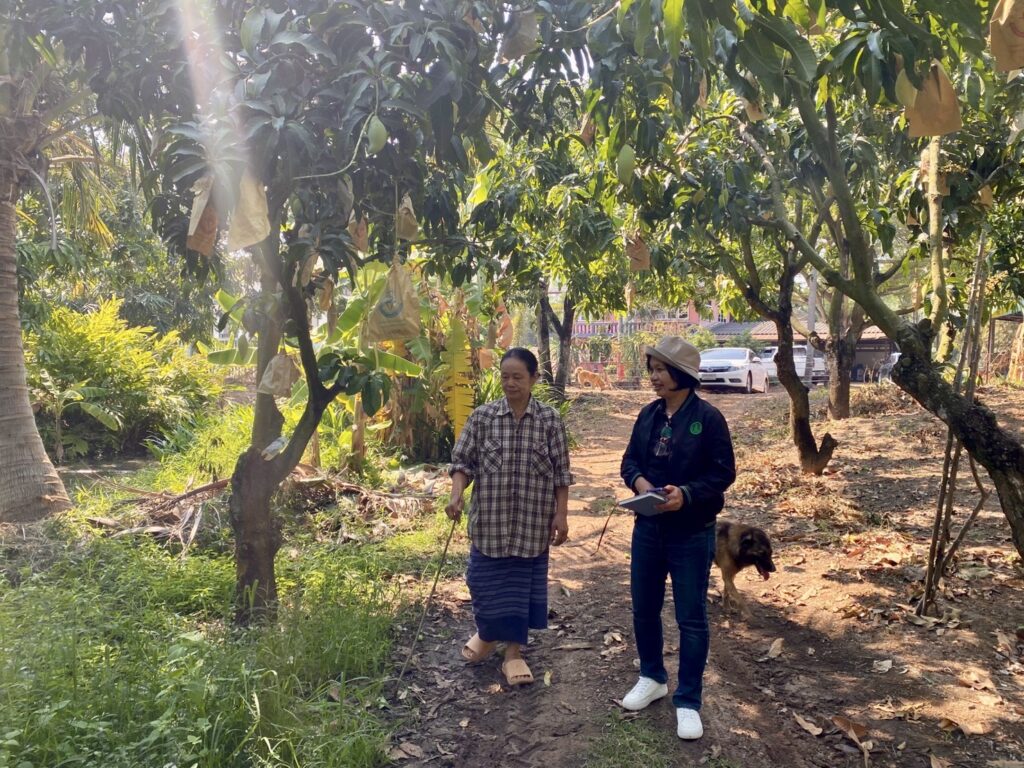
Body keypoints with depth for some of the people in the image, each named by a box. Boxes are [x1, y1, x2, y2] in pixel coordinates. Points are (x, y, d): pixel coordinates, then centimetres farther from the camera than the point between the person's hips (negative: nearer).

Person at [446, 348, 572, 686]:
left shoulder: (550, 420, -4)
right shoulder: (482, 417, -3)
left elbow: (560, 473, -1)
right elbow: (462, 460, -2)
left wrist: (561, 515, -4)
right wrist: (456, 494, -18)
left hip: (532, 523, 0)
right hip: (489, 520, 1)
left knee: (524, 586, 9)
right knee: (486, 582, 11)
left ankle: (514, 652, 26)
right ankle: (487, 634, 39)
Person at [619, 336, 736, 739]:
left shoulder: (708, 417, -12)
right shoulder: (649, 414, 4)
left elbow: (723, 473, -11)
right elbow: (630, 459, 9)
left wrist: (686, 494, -25)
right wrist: (638, 480, -14)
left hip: (691, 533, -5)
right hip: (648, 527, 6)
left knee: (691, 618, 5)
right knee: (644, 608, 16)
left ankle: (688, 701, 20)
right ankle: (652, 678, 38)